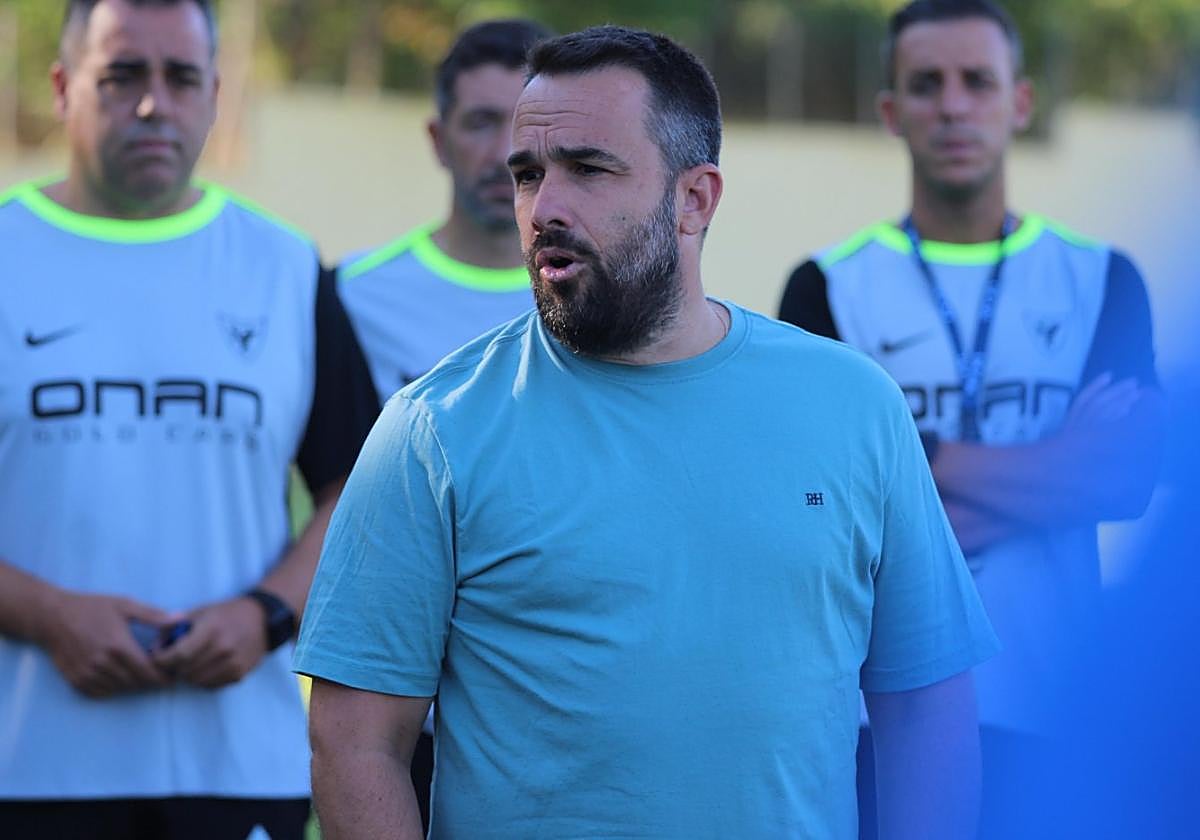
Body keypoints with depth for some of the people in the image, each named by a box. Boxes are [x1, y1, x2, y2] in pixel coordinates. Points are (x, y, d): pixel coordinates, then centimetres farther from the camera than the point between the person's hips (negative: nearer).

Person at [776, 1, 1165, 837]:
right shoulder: (828, 288, 5)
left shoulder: (1101, 281, 9)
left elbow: (1128, 475, -4)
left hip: (1048, 703, 1)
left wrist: (934, 463, -11)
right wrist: (1048, 468, -8)